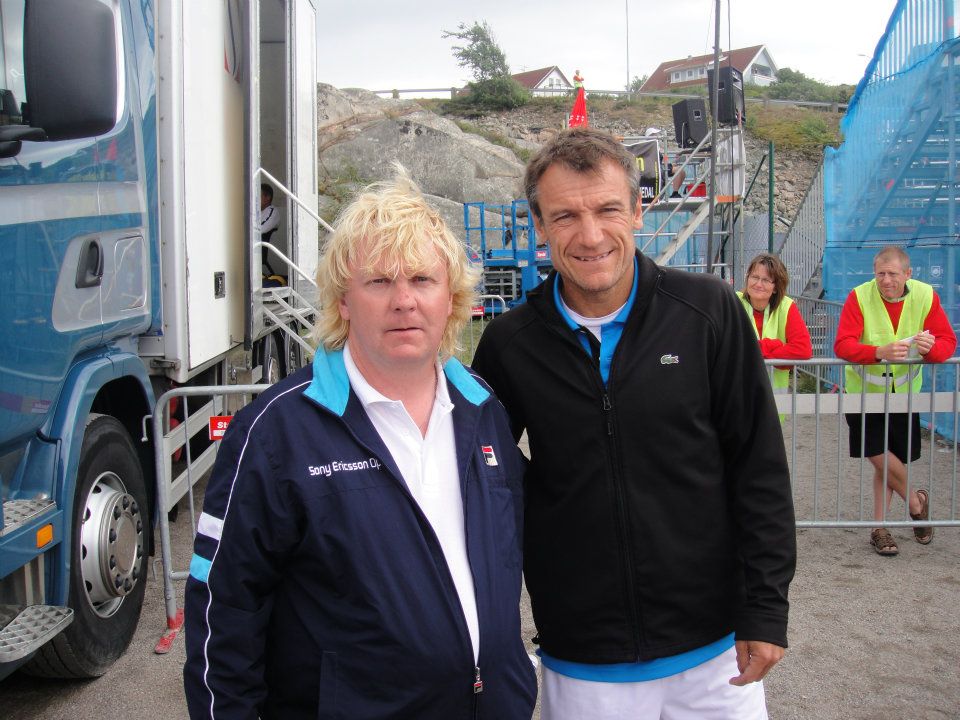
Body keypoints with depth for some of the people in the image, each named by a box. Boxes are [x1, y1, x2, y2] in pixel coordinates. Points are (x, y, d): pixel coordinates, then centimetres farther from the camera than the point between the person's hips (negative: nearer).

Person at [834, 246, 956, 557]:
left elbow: (948, 340, -7)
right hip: (863, 390, -2)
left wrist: (931, 348, -31)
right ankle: (916, 501, 19)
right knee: (878, 455, -8)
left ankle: (879, 527, 21)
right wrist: (879, 352, -42)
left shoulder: (926, 296, -8)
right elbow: (842, 345, -24)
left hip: (903, 391, 2)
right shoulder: (859, 297, -16)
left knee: (886, 461, 8)